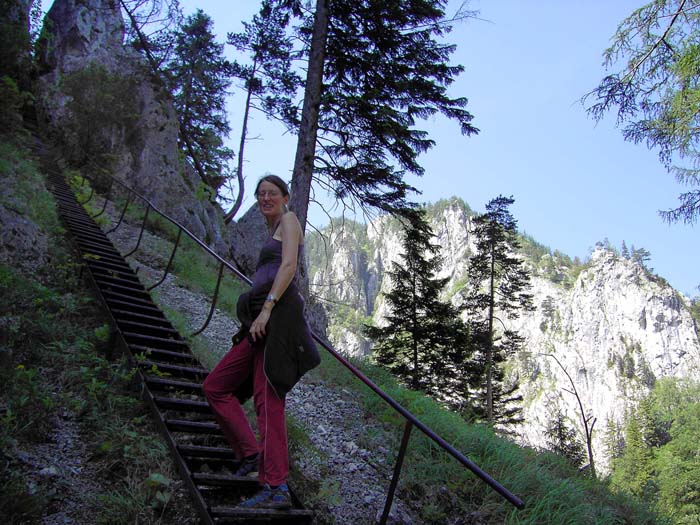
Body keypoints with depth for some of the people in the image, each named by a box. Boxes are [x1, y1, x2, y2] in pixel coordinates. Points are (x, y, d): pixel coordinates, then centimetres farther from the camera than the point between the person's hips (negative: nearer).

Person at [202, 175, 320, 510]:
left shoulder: (289, 220, 5)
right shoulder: (273, 233, 31)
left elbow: (289, 266, -11)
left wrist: (266, 309, -20)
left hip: (278, 314, -10)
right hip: (263, 321, 10)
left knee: (267, 399, -17)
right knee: (215, 386, 8)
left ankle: (276, 488, -17)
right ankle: (253, 456, 7)